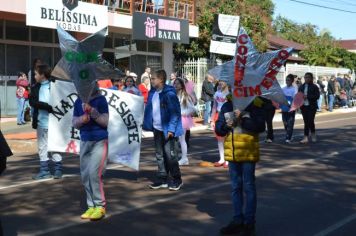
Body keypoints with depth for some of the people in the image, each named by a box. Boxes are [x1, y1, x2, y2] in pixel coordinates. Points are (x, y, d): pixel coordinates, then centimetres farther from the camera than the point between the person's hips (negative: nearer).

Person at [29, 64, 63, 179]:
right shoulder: (35, 87, 8)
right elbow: (32, 101, -5)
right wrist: (47, 106, -19)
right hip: (41, 121, 5)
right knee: (42, 148, 11)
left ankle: (58, 170, 11)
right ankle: (44, 171, 19)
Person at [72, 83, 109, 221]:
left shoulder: (100, 100, -7)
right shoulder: (78, 102, 6)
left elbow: (105, 122, -11)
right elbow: (74, 123, 7)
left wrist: (92, 111, -24)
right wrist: (82, 119, -14)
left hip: (99, 141, -5)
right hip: (85, 142, 6)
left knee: (94, 173, -13)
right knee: (85, 175, 7)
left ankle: (100, 206, -2)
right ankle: (91, 206, 16)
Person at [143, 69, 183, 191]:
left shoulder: (169, 94, -15)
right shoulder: (152, 93, 7)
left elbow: (175, 112, -17)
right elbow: (149, 109, 14)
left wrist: (171, 129, -21)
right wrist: (148, 124, 7)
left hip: (167, 130, -7)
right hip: (157, 129, 7)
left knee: (170, 155, 0)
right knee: (160, 155, 13)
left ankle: (177, 179, 14)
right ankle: (162, 179, 23)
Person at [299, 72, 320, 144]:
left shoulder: (314, 87, -2)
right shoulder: (301, 87, 13)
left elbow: (317, 96, -11)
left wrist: (307, 96, -18)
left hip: (311, 106, -4)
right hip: (304, 106, 4)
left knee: (310, 121, -6)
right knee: (306, 122, 4)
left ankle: (313, 135, 18)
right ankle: (306, 138, 5)